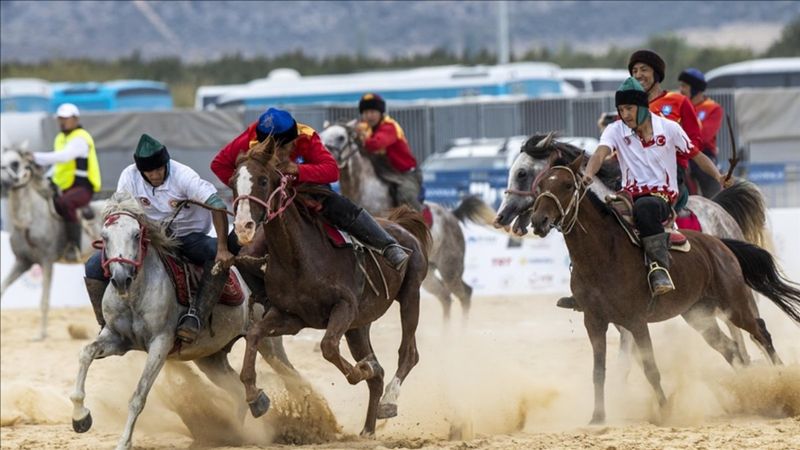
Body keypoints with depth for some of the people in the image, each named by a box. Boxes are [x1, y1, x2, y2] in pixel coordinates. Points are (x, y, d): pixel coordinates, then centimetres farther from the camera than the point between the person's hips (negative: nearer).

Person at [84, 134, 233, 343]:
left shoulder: (183, 176, -24)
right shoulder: (129, 177, -13)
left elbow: (216, 205, -31)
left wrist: (223, 248, -40)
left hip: (188, 237, -3)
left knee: (217, 257, -36)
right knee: (95, 266, -12)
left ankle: (196, 315, -36)